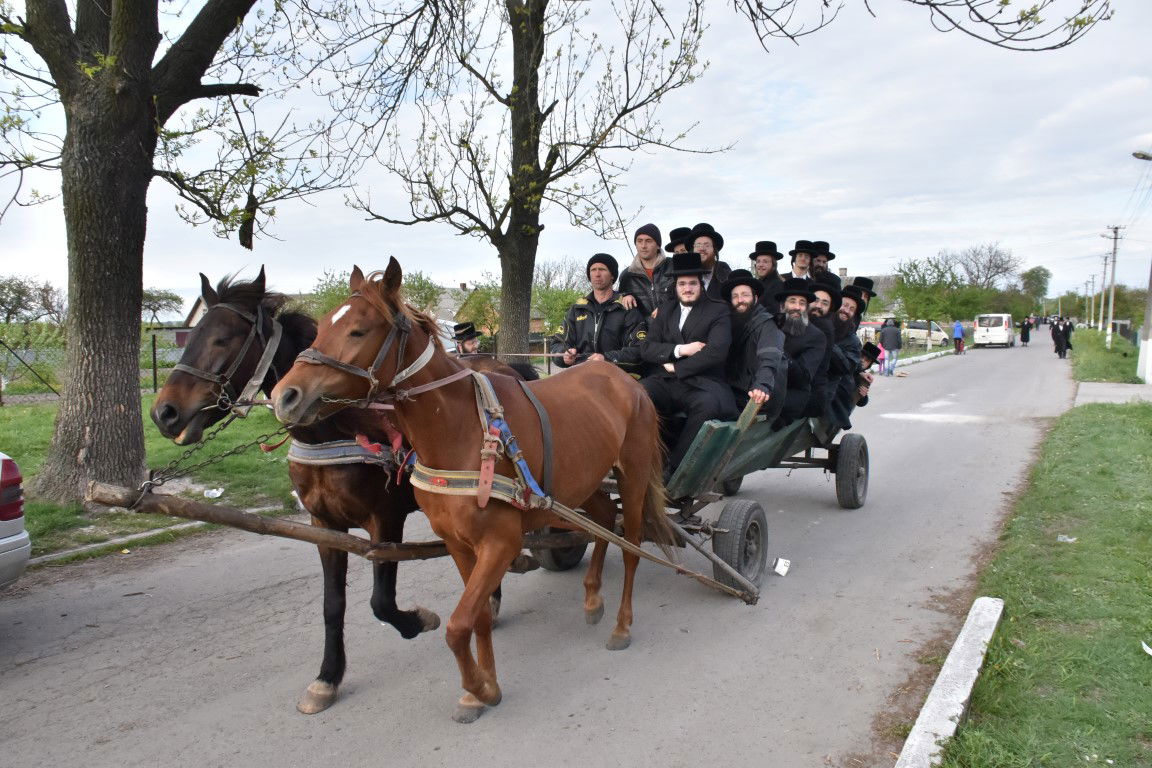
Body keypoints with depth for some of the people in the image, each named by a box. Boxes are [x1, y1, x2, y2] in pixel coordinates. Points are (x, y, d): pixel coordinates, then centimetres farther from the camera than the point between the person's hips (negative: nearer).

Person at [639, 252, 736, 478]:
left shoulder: (718, 311, 8)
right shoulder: (665, 310, 21)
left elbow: (716, 352, -8)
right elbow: (646, 348, 10)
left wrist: (676, 368, -7)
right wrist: (680, 350, -6)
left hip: (700, 382, -3)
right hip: (664, 382, 3)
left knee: (709, 405, -37)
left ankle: (672, 466, -23)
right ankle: (673, 447, -11)